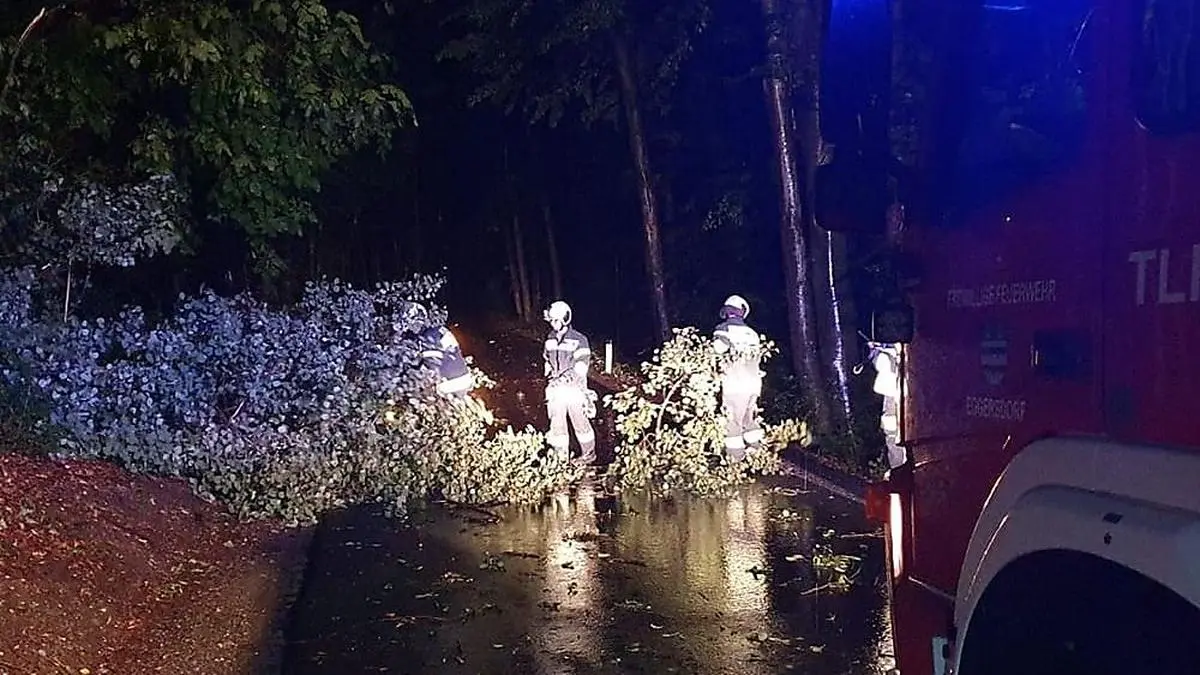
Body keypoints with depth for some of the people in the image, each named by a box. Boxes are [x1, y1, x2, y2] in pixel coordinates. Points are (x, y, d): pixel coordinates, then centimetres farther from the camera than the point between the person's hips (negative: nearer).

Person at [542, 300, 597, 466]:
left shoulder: (579, 340, -9)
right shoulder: (550, 340, 10)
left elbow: (582, 364, -14)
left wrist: (568, 376, -24)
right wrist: (549, 376, 10)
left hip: (574, 388, -5)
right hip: (556, 389, 5)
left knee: (580, 422, 5)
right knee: (556, 422, 7)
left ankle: (589, 453, 20)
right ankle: (561, 455, 18)